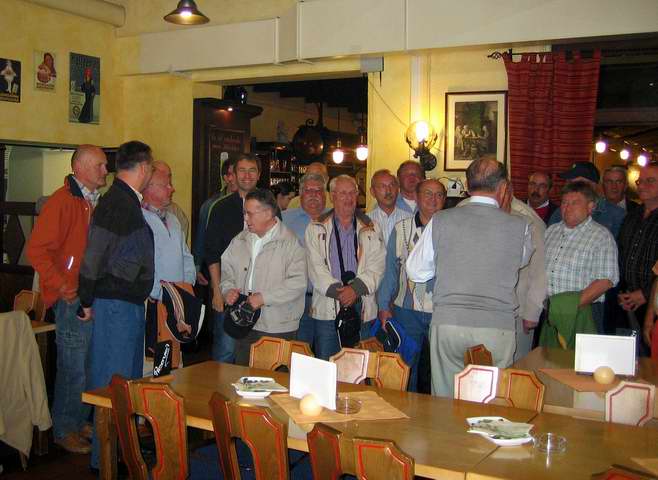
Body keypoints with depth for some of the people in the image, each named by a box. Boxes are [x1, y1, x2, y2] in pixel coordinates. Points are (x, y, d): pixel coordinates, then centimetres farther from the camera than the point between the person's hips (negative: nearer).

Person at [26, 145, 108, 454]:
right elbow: (36, 249, -16)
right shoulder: (62, 201, -12)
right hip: (74, 300, -8)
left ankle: (81, 422, 30)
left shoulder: (96, 202, 13)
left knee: (91, 365, 15)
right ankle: (64, 431, 16)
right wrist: (60, 286, -18)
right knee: (74, 368, 0)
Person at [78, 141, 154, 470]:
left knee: (130, 376, 18)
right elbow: (93, 255, -18)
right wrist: (86, 301, -11)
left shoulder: (129, 202, 13)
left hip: (130, 302, 10)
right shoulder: (116, 202, -17)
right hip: (115, 303, -10)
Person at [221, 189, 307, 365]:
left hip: (278, 329, -5)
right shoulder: (239, 241, 13)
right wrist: (228, 289, -1)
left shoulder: (290, 243, -7)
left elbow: (298, 283, -15)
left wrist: (264, 297, -18)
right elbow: (226, 271, 21)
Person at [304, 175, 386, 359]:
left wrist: (356, 288, -14)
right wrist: (337, 291, -15)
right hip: (327, 311, -1)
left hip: (362, 311, 1)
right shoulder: (316, 229, 7)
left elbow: (376, 267, 1)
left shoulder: (371, 230, 11)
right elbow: (316, 268, -2)